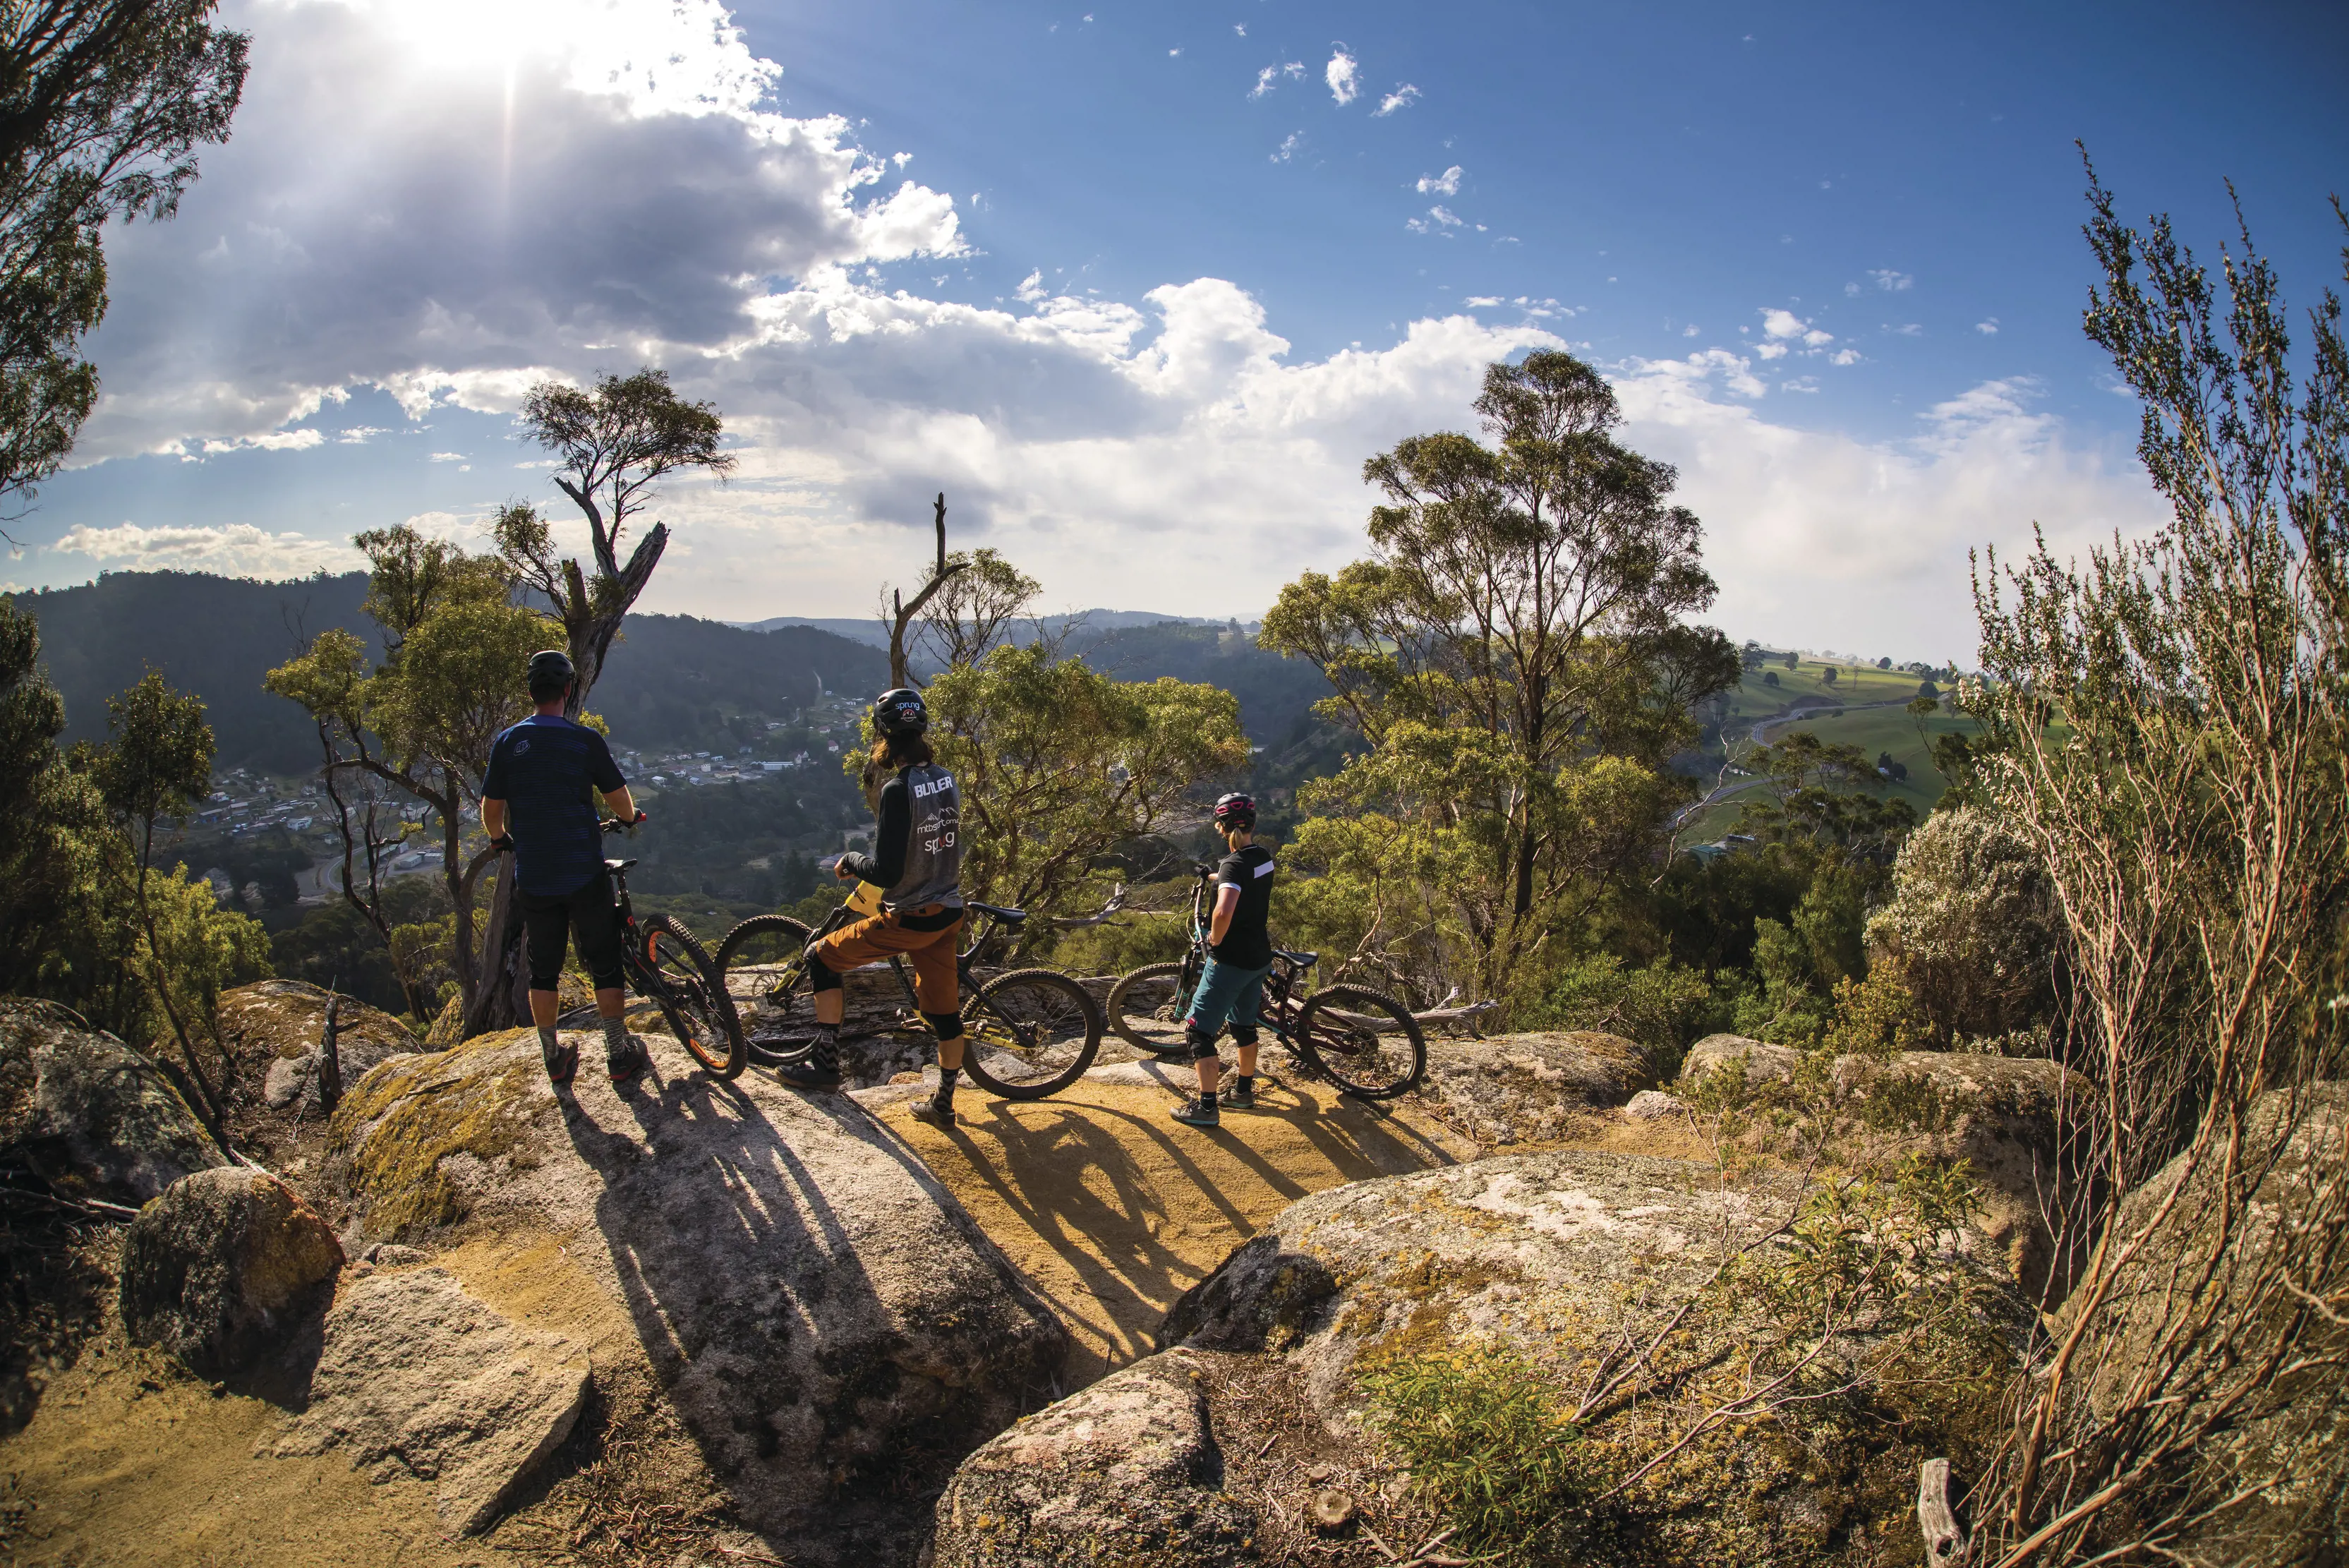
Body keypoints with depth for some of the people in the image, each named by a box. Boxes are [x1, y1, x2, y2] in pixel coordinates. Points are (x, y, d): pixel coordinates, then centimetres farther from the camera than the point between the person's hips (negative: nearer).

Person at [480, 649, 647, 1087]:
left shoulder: (507, 742, -2)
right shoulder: (585, 739, -8)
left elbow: (491, 808, 1)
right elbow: (618, 797, -3)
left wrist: (500, 838, 22)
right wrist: (632, 817, 20)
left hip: (533, 878, 2)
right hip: (585, 875, -2)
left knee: (543, 970, 14)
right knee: (605, 965, 9)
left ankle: (554, 1058, 23)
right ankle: (619, 1054, 14)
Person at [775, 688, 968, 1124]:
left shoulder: (898, 789, -21)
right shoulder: (946, 780, 4)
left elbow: (886, 872, -24)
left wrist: (850, 863, -5)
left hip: (909, 919, -7)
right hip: (948, 912, 7)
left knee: (821, 956, 10)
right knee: (943, 1007, 15)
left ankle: (825, 1062, 12)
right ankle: (943, 1103, 26)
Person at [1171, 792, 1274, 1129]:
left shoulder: (1234, 864, -22)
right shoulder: (1264, 856, 4)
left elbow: (1224, 911, -40)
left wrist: (1215, 940, -22)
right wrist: (1219, 878, 37)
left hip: (1231, 959, -9)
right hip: (1259, 957, 9)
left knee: (1198, 1030, 0)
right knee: (1244, 1024, 24)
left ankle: (1206, 1107, 1)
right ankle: (1243, 1091, 36)